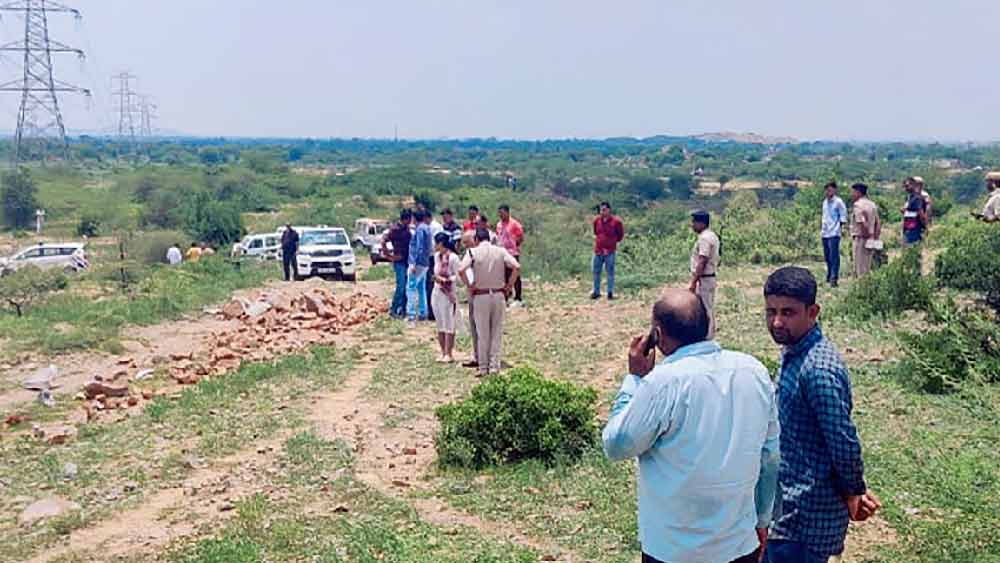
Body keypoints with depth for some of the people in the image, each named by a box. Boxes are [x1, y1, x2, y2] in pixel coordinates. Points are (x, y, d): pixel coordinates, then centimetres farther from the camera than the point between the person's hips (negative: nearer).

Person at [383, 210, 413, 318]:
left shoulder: (407, 228, 10)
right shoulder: (395, 229, -13)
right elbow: (383, 242, -16)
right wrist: (389, 256, -12)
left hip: (407, 261, 8)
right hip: (399, 261, -8)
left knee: (406, 286, 10)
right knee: (400, 286, -8)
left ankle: (403, 309, 18)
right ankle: (393, 309, 0)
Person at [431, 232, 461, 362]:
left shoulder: (452, 257, -13)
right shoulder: (437, 256, 9)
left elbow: (457, 276, -11)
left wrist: (445, 280, -23)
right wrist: (436, 278, 6)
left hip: (448, 294, -8)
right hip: (436, 293, 8)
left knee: (448, 325, -1)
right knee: (440, 325, 11)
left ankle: (449, 354, 5)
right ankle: (443, 353, 18)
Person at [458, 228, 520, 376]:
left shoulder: (473, 251, -3)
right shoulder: (501, 251, 3)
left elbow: (461, 270, -17)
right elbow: (517, 267, -9)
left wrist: (469, 286, -4)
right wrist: (509, 285, 0)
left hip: (480, 296, -1)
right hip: (499, 295, 1)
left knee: (482, 333, 7)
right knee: (497, 332, 9)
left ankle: (483, 367, 12)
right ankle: (494, 366, 8)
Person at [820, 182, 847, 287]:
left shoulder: (838, 202, -5)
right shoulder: (825, 201, 16)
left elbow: (843, 216, -3)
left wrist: (840, 226, -7)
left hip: (834, 233, -7)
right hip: (825, 233, 7)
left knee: (834, 256, -11)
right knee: (827, 256, 13)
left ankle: (834, 278, -12)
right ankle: (829, 275, 27)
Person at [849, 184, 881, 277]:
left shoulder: (857, 205, -12)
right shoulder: (872, 204, 13)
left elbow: (862, 223, -22)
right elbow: (878, 222, 11)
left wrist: (866, 235, -12)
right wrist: (876, 236, 9)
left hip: (860, 238, -8)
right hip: (871, 240, 8)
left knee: (860, 270, -3)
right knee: (868, 268, 14)